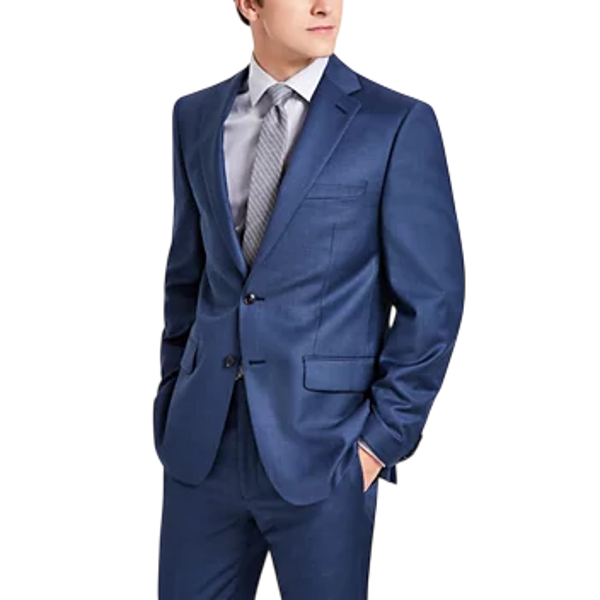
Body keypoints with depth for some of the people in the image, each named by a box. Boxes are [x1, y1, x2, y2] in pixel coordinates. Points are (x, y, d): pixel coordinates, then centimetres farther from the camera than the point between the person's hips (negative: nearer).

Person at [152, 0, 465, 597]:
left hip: (322, 447, -3)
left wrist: (383, 436, -9)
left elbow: (431, 300, -6)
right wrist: (176, 395, 10)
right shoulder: (196, 117, 7)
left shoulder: (398, 124, -7)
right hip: (202, 443, 4)